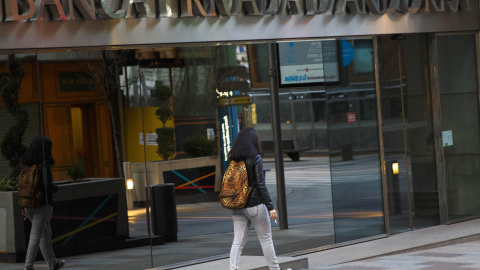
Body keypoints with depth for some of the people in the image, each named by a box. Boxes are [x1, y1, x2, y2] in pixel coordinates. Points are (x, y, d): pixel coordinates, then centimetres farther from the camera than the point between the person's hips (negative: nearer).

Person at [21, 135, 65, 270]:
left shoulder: (27, 164, 6)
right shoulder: (44, 164, -16)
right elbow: (47, 186, -22)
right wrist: (55, 187, 1)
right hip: (43, 204, -7)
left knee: (45, 233, 19)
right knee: (36, 236, -4)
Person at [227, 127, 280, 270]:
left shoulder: (232, 159, 4)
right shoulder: (255, 158, -11)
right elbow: (261, 184, -14)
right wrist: (270, 207, -12)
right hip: (255, 205, -5)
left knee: (238, 241, 4)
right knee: (266, 239, 8)